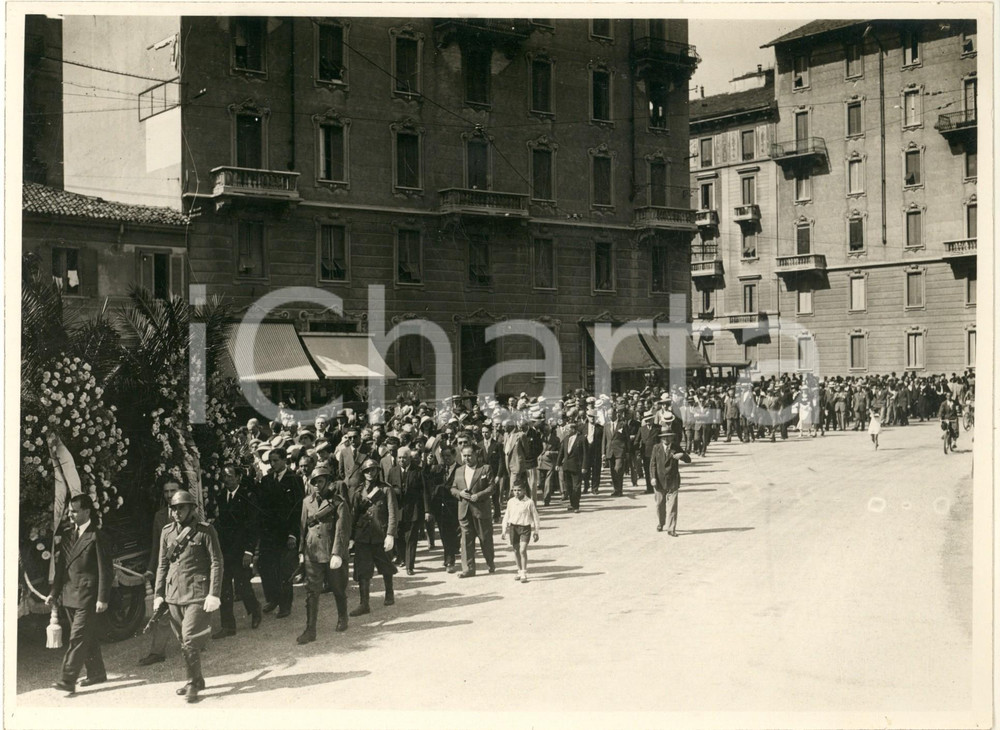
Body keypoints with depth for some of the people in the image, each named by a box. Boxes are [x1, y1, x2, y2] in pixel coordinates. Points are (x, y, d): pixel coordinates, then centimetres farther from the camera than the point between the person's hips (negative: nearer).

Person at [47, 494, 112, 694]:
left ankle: (68, 680, -10)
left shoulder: (96, 537, -10)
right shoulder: (67, 535, 12)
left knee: (78, 638, -9)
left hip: (88, 597, -7)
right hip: (70, 596, 7)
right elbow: (61, 566, 16)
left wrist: (102, 598, -14)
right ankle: (96, 673, 26)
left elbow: (105, 570, -11)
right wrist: (54, 593, 10)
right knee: (87, 638, 15)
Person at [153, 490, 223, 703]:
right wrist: (158, 594, 11)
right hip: (174, 594, 6)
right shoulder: (167, 532, 9)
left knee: (190, 640, -11)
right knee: (183, 641, 11)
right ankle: (197, 680, 25)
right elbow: (162, 565, 15)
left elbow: (216, 563, -7)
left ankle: (193, 684, 1)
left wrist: (214, 594, -13)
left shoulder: (205, 531, -6)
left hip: (197, 593, -5)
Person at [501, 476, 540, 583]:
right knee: (516, 550, 10)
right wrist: (504, 530, 9)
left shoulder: (529, 502, -7)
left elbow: (535, 517, 0)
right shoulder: (511, 502, 3)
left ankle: (524, 573, -7)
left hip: (525, 527, -4)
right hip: (513, 527, 4)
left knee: (523, 550, -13)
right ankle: (520, 571, 25)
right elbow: (506, 516, 10)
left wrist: (536, 532, 2)